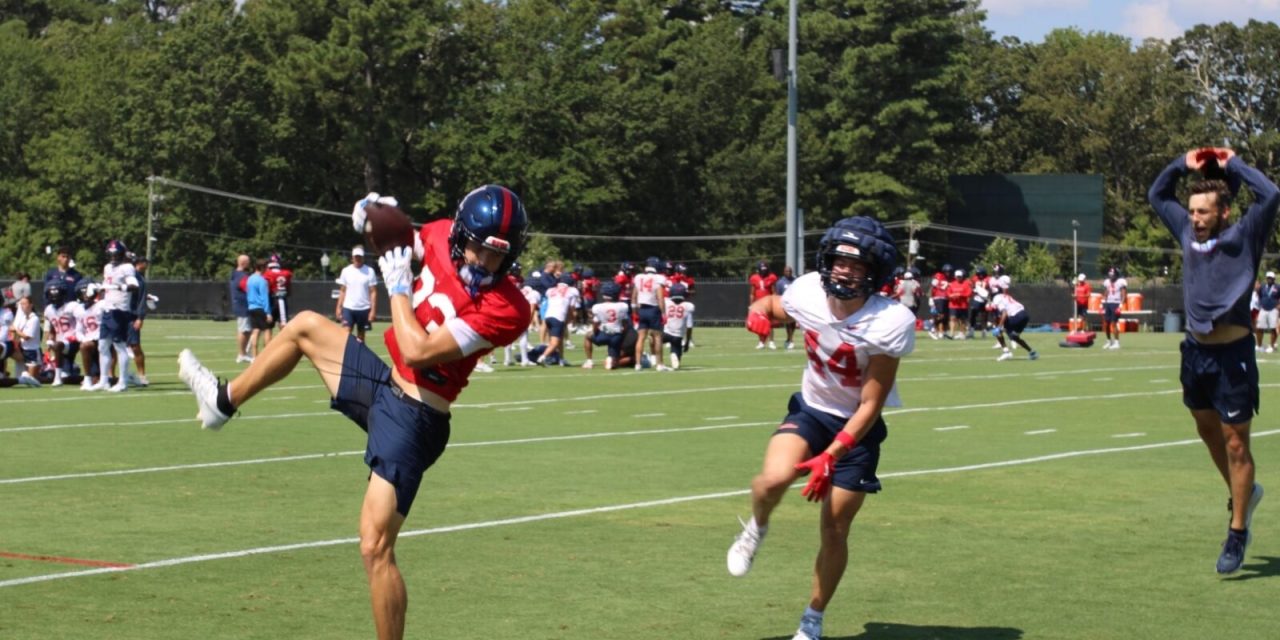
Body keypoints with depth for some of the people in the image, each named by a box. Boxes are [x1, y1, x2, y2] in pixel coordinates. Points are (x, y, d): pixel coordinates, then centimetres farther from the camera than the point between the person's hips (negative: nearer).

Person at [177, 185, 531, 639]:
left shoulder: (506, 309, -26)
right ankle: (224, 401, 46)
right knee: (305, 326, 25)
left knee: (375, 548, -11)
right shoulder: (439, 237, -6)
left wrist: (398, 286, -16)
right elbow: (395, 243, 19)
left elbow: (418, 351, -29)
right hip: (384, 384, 8)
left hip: (412, 419, -8)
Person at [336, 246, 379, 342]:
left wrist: (373, 310, -11)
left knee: (361, 334, 7)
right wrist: (339, 307, 2)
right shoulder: (346, 271, 4)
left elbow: (373, 292, -4)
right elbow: (342, 291, 10)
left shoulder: (369, 271, -3)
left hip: (364, 308, -1)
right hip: (348, 307, 1)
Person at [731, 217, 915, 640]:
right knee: (773, 479, -29)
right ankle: (756, 530, 6)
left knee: (834, 529, 1)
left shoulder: (890, 324, -26)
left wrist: (830, 456, -30)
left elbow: (870, 406, -22)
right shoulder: (808, 294, -17)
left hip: (857, 427, -2)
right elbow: (772, 306, 9)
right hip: (810, 410, 2)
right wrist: (759, 312, -16)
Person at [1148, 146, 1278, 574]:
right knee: (1208, 432, 19)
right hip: (1195, 351, 6)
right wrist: (1182, 165, 9)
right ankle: (1243, 494, 41)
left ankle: (1237, 532, 5)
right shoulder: (1188, 233, 9)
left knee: (1235, 444, -1)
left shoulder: (1243, 238, -6)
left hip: (1232, 354, -6)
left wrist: (1234, 165, -10)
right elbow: (1157, 195, 22)